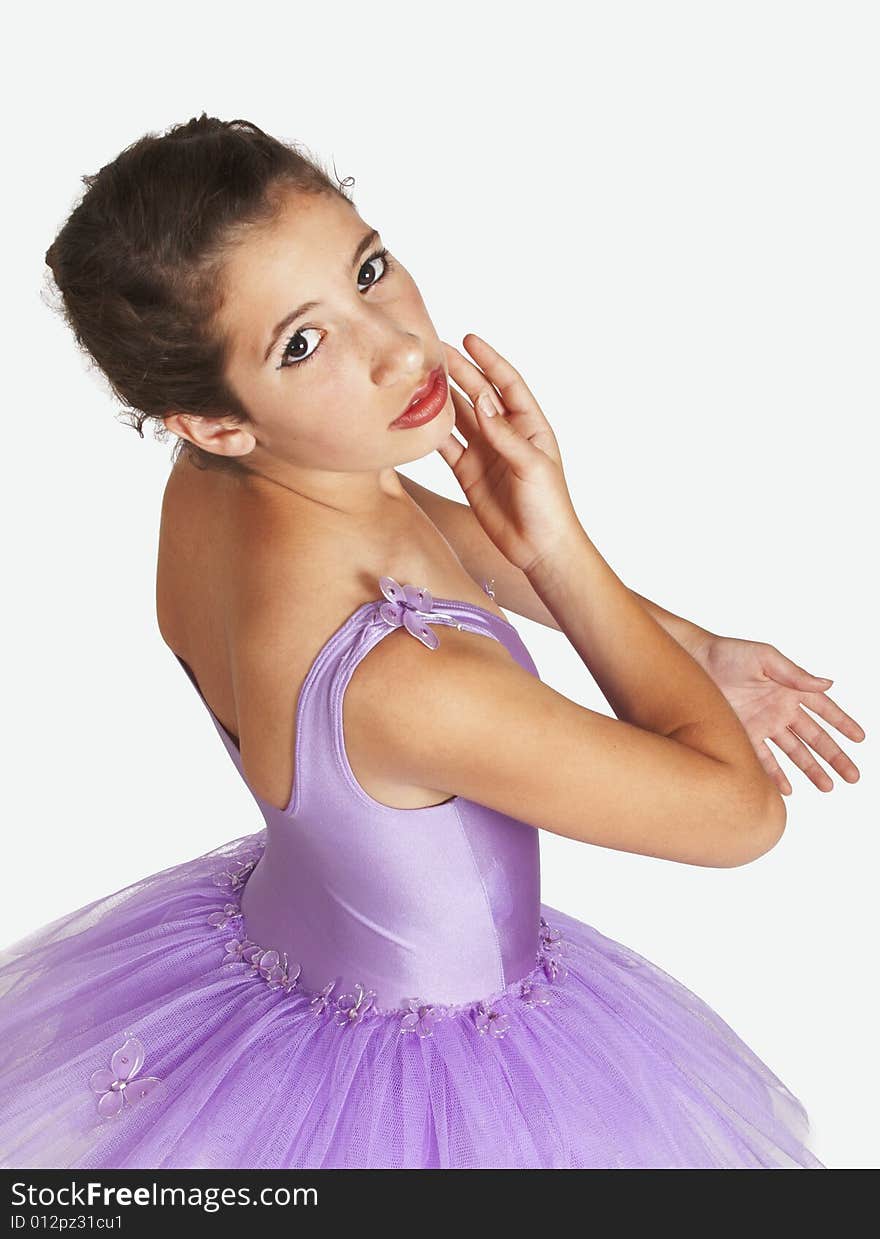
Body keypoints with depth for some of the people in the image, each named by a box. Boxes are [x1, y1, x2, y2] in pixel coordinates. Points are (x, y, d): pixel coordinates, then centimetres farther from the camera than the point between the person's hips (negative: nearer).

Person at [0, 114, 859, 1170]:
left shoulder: (217, 483, -18)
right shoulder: (398, 686, -42)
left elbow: (430, 531, 1)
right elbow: (744, 811, -26)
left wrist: (700, 646, 4)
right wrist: (556, 545, -28)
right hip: (432, 1099, -5)